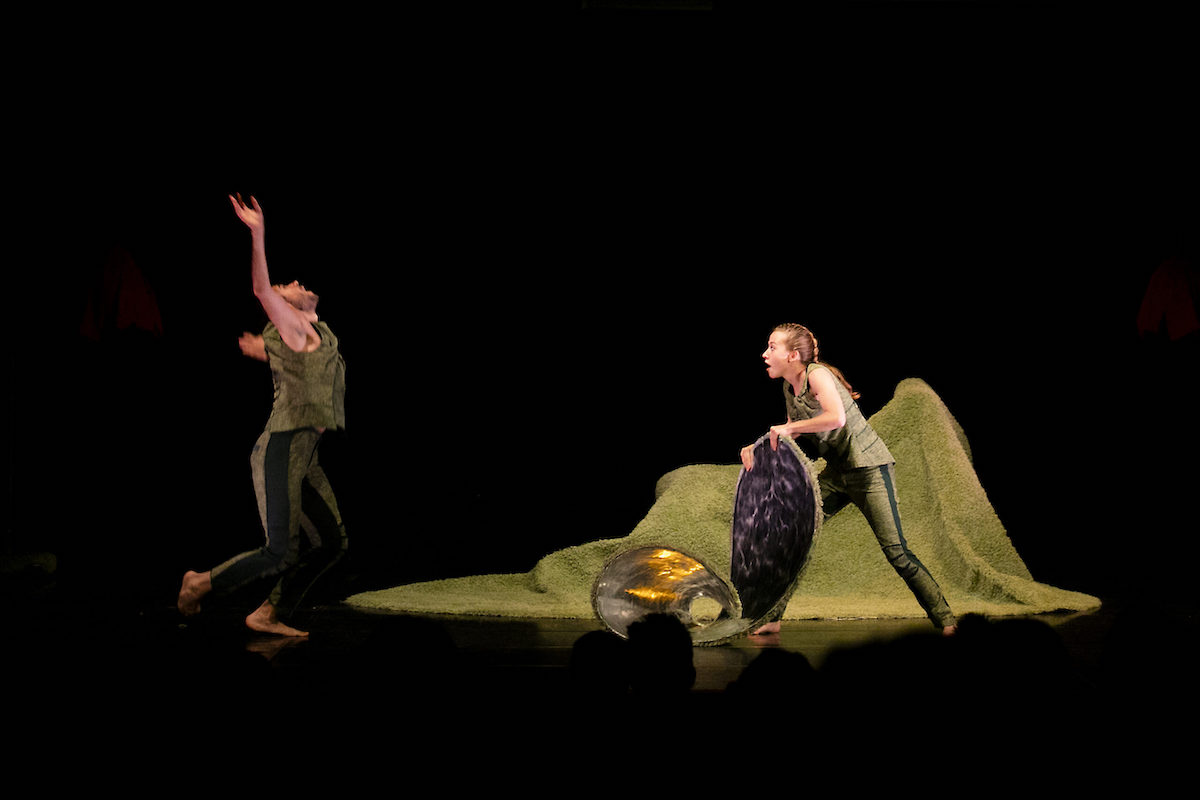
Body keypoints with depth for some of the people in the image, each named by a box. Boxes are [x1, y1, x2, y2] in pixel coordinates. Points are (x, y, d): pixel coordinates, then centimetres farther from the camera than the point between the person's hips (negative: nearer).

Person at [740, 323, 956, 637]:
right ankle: (772, 618, 12)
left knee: (896, 551, -11)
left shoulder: (818, 374, -16)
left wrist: (788, 427, -24)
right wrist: (759, 447, -1)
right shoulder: (790, 389, 7)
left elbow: (836, 418, -33)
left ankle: (946, 620, -1)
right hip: (836, 472, 8)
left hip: (869, 467, -8)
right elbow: (798, 441, 14)